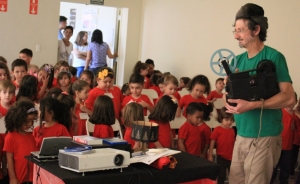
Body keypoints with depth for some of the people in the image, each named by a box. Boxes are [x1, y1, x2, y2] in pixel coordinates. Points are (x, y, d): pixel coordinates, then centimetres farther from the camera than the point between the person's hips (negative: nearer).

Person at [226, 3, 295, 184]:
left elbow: (289, 98, -16)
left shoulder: (273, 57, -11)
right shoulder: (238, 60, 10)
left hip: (264, 137, -6)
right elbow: (231, 91, 13)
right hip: (241, 135, 7)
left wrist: (252, 105, -25)